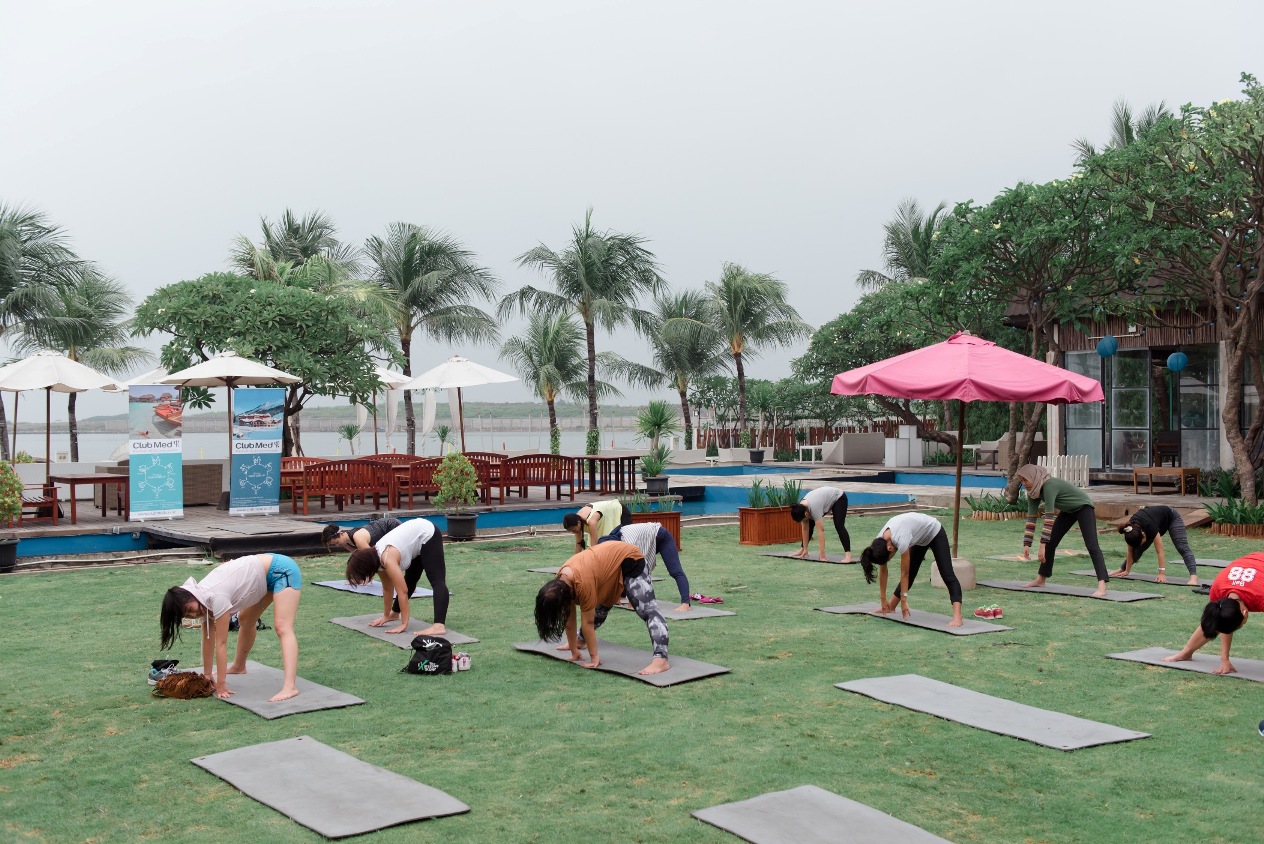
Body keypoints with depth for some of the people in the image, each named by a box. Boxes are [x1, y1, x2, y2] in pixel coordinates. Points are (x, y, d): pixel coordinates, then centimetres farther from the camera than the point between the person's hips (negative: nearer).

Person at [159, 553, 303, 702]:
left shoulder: (216, 597, -27)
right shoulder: (203, 597, -3)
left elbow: (221, 643, -23)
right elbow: (208, 638, 5)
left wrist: (221, 685, -20)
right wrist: (207, 674, 7)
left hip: (282, 570, -10)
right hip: (268, 576, 10)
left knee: (282, 628, -22)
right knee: (245, 619, 24)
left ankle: (290, 687, -34)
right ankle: (238, 666, 46)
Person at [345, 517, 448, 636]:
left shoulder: (388, 560, -29)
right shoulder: (377, 558, -3)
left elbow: (402, 591, -30)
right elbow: (387, 588, 8)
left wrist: (404, 624, -27)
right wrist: (386, 616, 11)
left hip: (428, 536, -9)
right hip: (416, 534, 9)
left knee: (437, 581, -22)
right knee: (409, 580, 22)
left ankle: (439, 626, -34)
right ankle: (395, 613, 42)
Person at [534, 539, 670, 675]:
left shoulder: (583, 582, -33)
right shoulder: (561, 581, -9)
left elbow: (587, 622, -25)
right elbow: (568, 619, -1)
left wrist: (594, 658, -17)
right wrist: (574, 652, 2)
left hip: (630, 560, -9)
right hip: (610, 563, 9)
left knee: (646, 609, -22)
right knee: (599, 609, 21)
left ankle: (661, 660, -34)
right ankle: (581, 640, 46)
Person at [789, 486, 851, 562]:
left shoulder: (814, 508, -40)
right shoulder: (801, 508, -19)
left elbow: (821, 530, -40)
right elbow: (805, 529, -11)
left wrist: (822, 555, -41)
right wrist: (805, 549, -11)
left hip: (839, 498, -8)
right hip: (827, 499, 8)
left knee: (839, 526, -25)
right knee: (809, 524, 2)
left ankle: (848, 555, -31)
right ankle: (802, 549, 15)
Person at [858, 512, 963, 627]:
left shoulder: (900, 539, -41)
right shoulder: (880, 541, -20)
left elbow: (904, 573, -32)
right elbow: (883, 571, -10)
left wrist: (904, 601, -25)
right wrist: (883, 600, -7)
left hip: (935, 533, -7)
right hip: (920, 539, 7)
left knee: (947, 575, -17)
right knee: (910, 574, 9)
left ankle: (957, 616, -28)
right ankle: (891, 607, 23)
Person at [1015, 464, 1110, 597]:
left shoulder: (1049, 486, -34)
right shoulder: (1034, 491, -9)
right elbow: (1031, 518, -7)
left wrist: (1042, 546, -38)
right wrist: (1026, 544, -14)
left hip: (1083, 507, -9)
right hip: (1068, 510, 9)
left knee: (1091, 546, -22)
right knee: (1050, 543, 7)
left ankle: (1102, 586, -31)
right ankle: (1040, 580, 17)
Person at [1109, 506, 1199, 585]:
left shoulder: (1150, 527, -44)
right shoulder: (1132, 531, -28)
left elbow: (1160, 552, -41)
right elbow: (1130, 551, -16)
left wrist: (1162, 574, -43)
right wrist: (1127, 570, -12)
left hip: (1172, 518, -6)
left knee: (1182, 548, -22)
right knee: (1138, 549, 3)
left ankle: (1194, 576, -33)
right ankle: (1122, 569, 20)